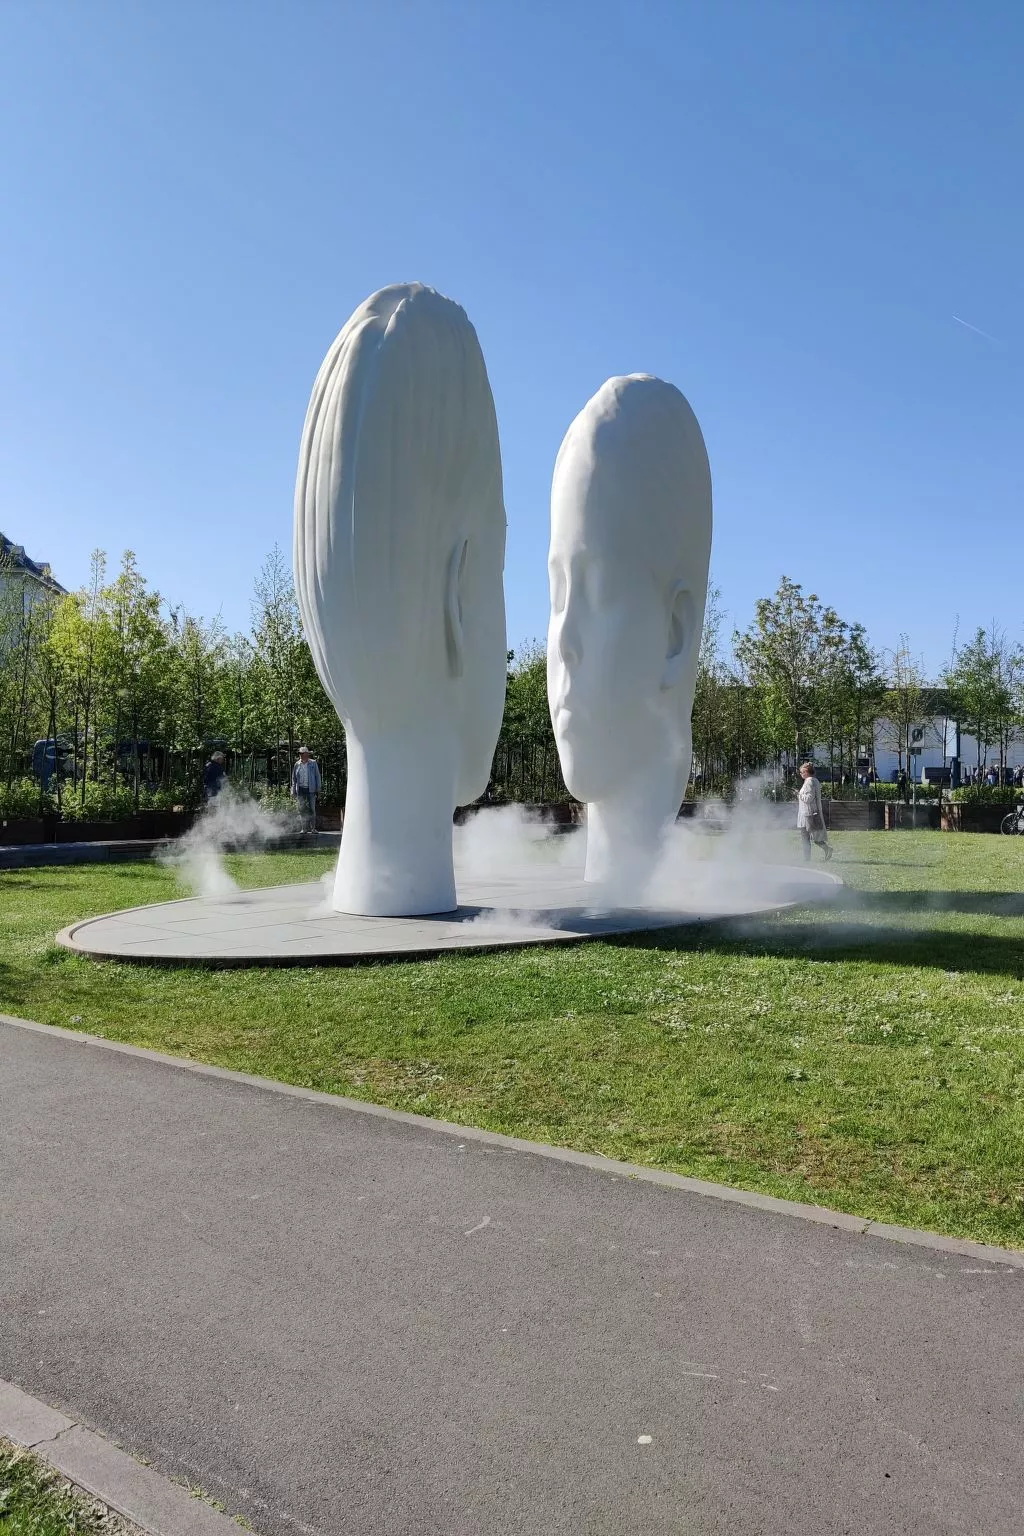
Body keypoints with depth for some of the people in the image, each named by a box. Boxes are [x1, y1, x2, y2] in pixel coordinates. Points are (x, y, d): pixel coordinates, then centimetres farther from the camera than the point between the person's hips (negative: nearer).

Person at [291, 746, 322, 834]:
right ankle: (304, 828, 8)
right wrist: (294, 790, 5)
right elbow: (294, 778, 12)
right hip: (301, 789, 2)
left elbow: (317, 776, 4)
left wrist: (318, 789, -2)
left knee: (312, 809, -2)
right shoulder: (297, 765, 8)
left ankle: (313, 828, 4)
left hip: (311, 789, -2)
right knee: (302, 809, 2)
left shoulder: (313, 763, 3)